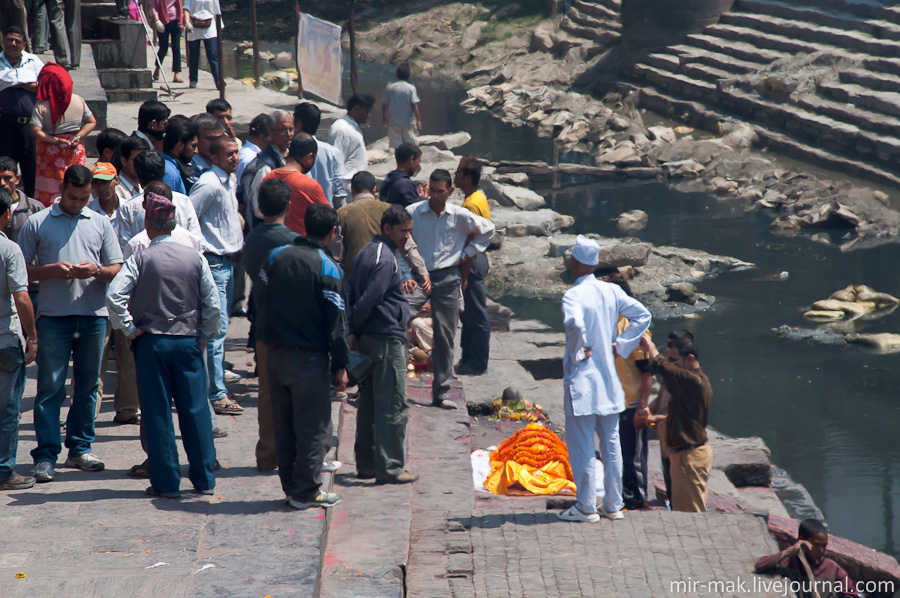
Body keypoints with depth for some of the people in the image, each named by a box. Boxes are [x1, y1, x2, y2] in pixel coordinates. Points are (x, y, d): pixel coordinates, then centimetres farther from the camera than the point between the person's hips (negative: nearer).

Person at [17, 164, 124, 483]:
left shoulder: (100, 223, 12)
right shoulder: (37, 223, 4)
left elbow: (117, 270, 11)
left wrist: (96, 271, -10)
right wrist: (52, 270, -14)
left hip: (93, 315, 3)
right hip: (53, 315, -3)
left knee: (87, 385, 8)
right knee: (50, 386, -5)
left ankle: (80, 448, 18)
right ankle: (46, 454, -3)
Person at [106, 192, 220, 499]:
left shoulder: (140, 259, -7)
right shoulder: (195, 258, 0)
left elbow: (114, 295, -17)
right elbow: (213, 303, 0)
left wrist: (129, 329, -6)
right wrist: (204, 337, 10)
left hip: (151, 342, -2)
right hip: (189, 341, 2)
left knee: (158, 412, 4)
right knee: (195, 409, 7)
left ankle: (166, 482, 5)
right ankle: (204, 479, 11)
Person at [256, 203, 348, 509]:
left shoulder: (276, 257, 5)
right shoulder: (327, 268, -12)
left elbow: (262, 303, 11)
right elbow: (336, 322, -11)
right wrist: (340, 366, -6)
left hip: (275, 354, 6)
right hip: (309, 358, -6)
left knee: (284, 424, 13)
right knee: (313, 424, 2)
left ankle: (291, 485, 19)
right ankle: (307, 491, 4)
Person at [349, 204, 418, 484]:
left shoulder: (366, 252, 13)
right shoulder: (385, 259, -17)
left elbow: (353, 294, 14)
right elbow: (367, 301, -21)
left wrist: (353, 331, 8)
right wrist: (356, 329, -5)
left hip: (368, 338, 10)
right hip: (388, 340, -10)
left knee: (369, 403, 14)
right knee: (393, 406, -5)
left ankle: (366, 464, 19)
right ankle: (390, 468, -4)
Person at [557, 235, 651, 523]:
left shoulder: (573, 295, -16)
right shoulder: (612, 291, 4)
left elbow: (575, 323, -35)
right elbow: (642, 315, 8)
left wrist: (576, 353, -19)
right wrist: (619, 346, 9)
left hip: (581, 381, -6)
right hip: (608, 379, 6)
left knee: (582, 446, 2)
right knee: (611, 443, 12)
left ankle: (586, 507, 6)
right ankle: (613, 505, 17)